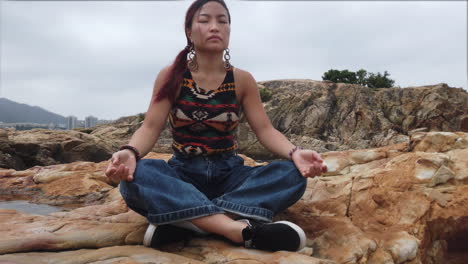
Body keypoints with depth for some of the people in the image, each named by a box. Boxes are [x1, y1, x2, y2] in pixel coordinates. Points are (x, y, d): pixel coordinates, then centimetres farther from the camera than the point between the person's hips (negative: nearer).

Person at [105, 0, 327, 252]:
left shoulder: (242, 80, 1)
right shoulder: (171, 76, -2)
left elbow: (265, 129, -5)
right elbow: (150, 127, -9)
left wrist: (294, 152, -26)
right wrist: (129, 152, -33)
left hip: (228, 173, 2)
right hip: (183, 173, -1)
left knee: (292, 175, -25)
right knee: (135, 177, -33)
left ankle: (182, 220, -33)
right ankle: (242, 229, -43)